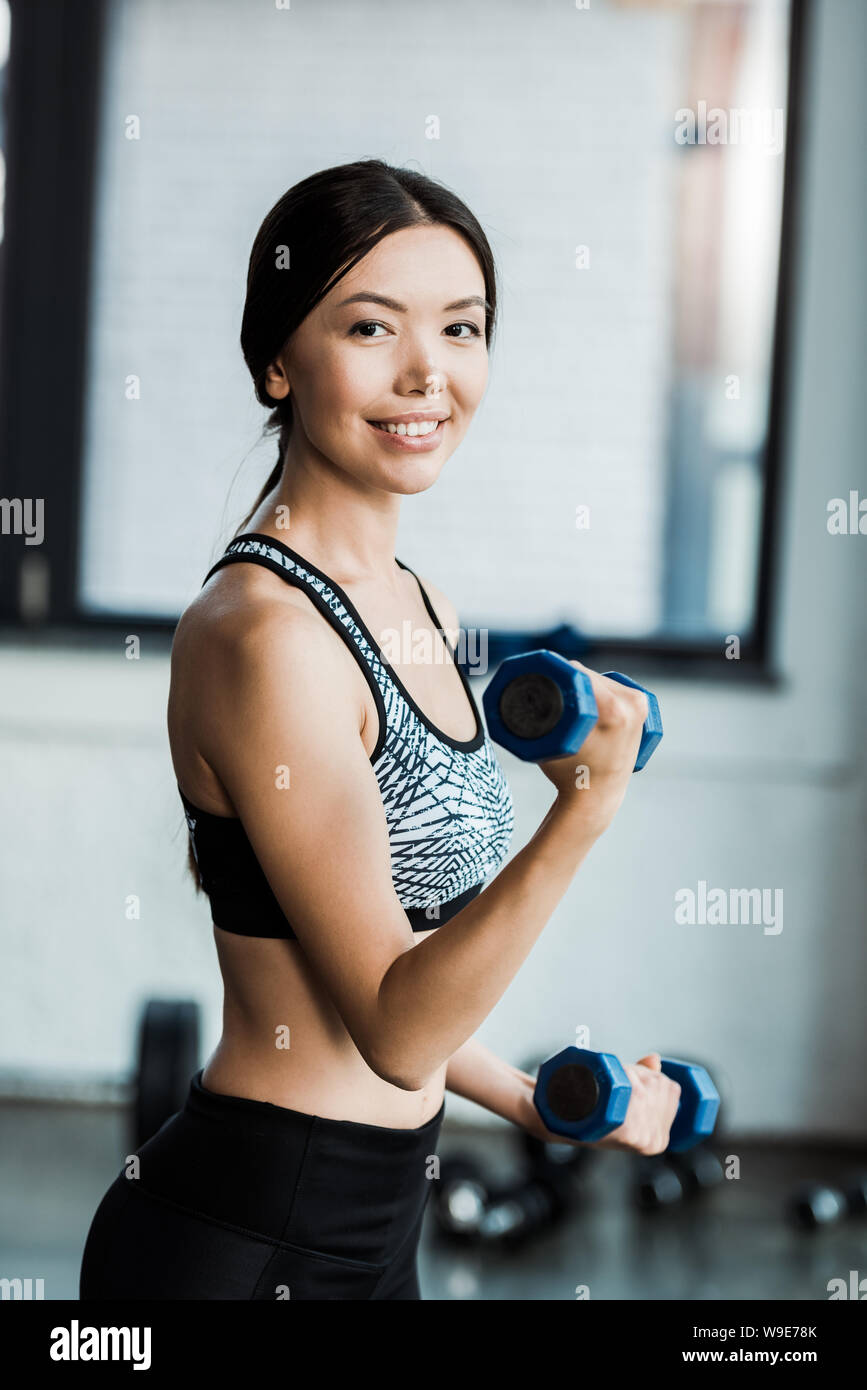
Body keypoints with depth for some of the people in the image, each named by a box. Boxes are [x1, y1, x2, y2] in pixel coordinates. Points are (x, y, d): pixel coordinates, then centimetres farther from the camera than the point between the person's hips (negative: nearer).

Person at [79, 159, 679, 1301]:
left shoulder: (421, 608, 7)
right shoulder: (261, 632, -20)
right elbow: (394, 1031, -21)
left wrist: (531, 1103, 16)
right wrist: (580, 817, -31)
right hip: (244, 1243, -8)